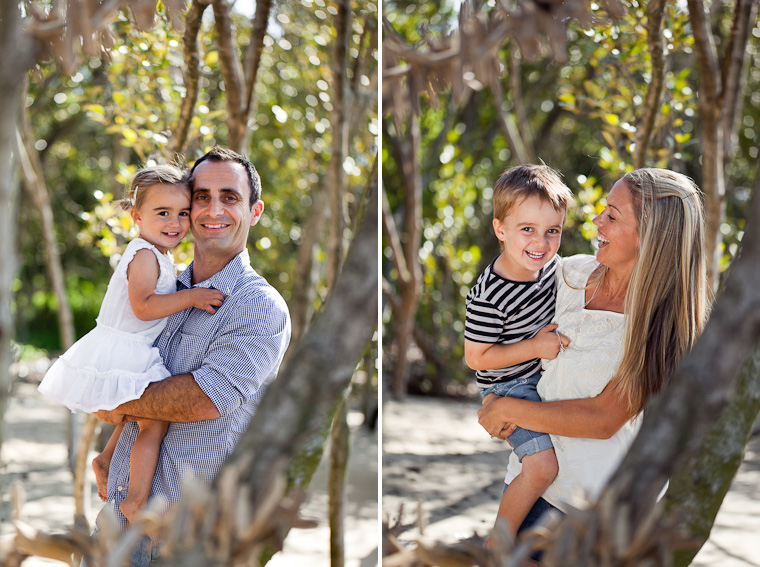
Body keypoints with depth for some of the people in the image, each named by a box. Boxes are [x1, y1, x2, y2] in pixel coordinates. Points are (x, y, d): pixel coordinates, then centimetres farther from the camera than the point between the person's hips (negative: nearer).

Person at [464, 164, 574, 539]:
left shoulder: (548, 261, -10)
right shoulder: (488, 297, -33)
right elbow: (475, 357, -23)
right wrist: (536, 346, -26)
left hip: (546, 368, 7)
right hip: (508, 386, -7)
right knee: (543, 468, -16)